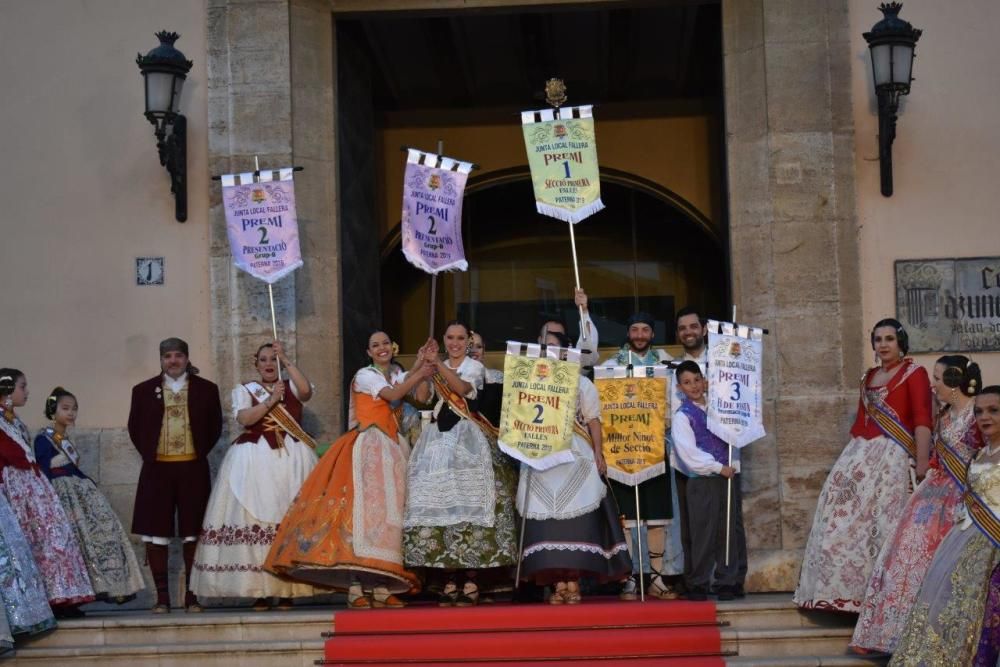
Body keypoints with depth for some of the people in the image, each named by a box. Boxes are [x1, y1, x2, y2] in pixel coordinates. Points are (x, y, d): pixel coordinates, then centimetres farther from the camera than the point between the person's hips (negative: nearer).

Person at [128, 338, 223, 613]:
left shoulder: (206, 389, 6)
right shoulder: (144, 390, 6)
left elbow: (215, 426, 11)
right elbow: (135, 428, 13)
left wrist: (201, 453, 3)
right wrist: (147, 454, 5)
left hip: (193, 469, 0)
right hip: (157, 469, 1)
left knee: (193, 534, 2)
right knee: (156, 534, 1)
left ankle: (192, 595, 9)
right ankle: (162, 596, 9)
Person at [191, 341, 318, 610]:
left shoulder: (291, 386, 15)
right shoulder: (244, 390, 14)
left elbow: (306, 390, -8)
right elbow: (243, 418, -3)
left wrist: (286, 360, -8)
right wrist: (270, 401, -13)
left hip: (291, 460, 0)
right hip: (255, 463, 0)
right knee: (256, 520, -8)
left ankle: (287, 591, -4)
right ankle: (261, 592, -6)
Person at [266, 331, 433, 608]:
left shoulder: (398, 375, 18)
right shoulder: (365, 375, -1)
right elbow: (393, 395, -13)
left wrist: (418, 367, -4)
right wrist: (421, 374, -7)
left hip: (392, 449, 7)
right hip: (368, 447, -7)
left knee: (389, 507, 0)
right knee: (362, 505, -15)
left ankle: (382, 587, -2)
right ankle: (356, 588, -19)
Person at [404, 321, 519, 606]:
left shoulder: (475, 367, 6)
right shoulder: (436, 370, 20)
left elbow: (463, 387, -14)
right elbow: (421, 397, 7)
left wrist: (437, 364, -22)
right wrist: (425, 365, -1)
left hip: (467, 440, -4)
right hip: (438, 439, 4)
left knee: (469, 502, -12)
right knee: (439, 502, -4)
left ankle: (471, 581, -12)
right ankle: (449, 580, -2)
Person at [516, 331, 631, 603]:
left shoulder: (582, 383, 10)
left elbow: (593, 420, 6)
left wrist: (598, 454, -3)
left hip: (575, 458, -2)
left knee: (575, 519, -7)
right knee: (547, 520, -5)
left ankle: (574, 583, -6)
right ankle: (558, 584, -4)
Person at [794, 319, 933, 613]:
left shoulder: (914, 373, -2)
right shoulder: (868, 377, 19)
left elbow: (922, 419, -12)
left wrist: (922, 463, -23)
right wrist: (849, 458, 13)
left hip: (893, 456, -7)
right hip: (860, 455, 7)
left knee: (884, 524, -11)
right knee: (846, 520, 2)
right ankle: (849, 589, 7)